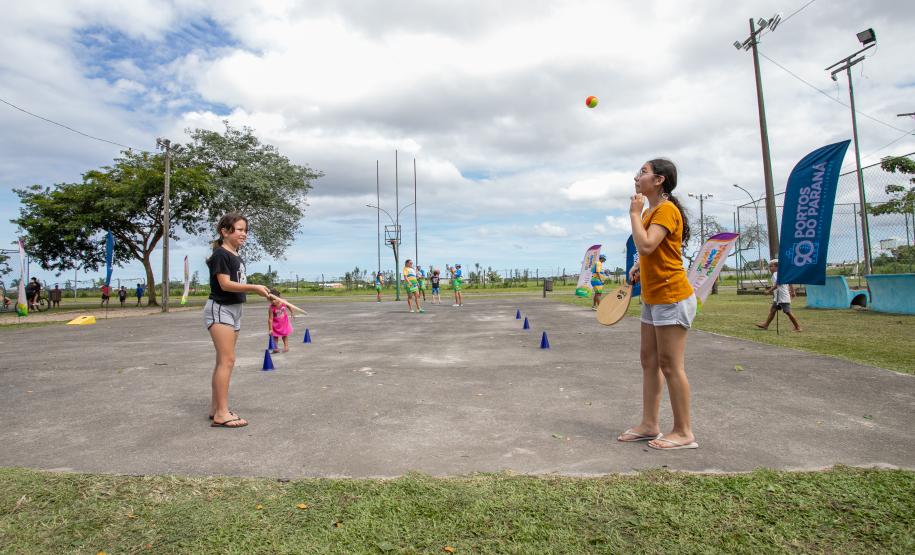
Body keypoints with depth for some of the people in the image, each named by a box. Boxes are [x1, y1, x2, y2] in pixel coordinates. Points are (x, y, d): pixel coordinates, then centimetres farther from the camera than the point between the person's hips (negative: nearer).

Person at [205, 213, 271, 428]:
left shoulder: (237, 257, 15)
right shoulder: (220, 254, -11)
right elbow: (225, 284, -19)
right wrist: (254, 287, -23)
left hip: (234, 310, 9)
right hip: (219, 309, -9)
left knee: (223, 360, 11)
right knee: (227, 360, -12)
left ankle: (215, 408, 19)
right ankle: (222, 414, -8)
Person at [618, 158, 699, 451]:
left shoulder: (666, 209, -14)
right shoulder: (650, 211, 16)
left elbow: (646, 245, -27)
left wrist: (634, 213, -15)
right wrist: (639, 265, 10)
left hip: (671, 297, -10)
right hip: (652, 297, 10)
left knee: (670, 365, -4)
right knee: (649, 360, 12)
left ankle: (684, 432, 9)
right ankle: (649, 424, 20)